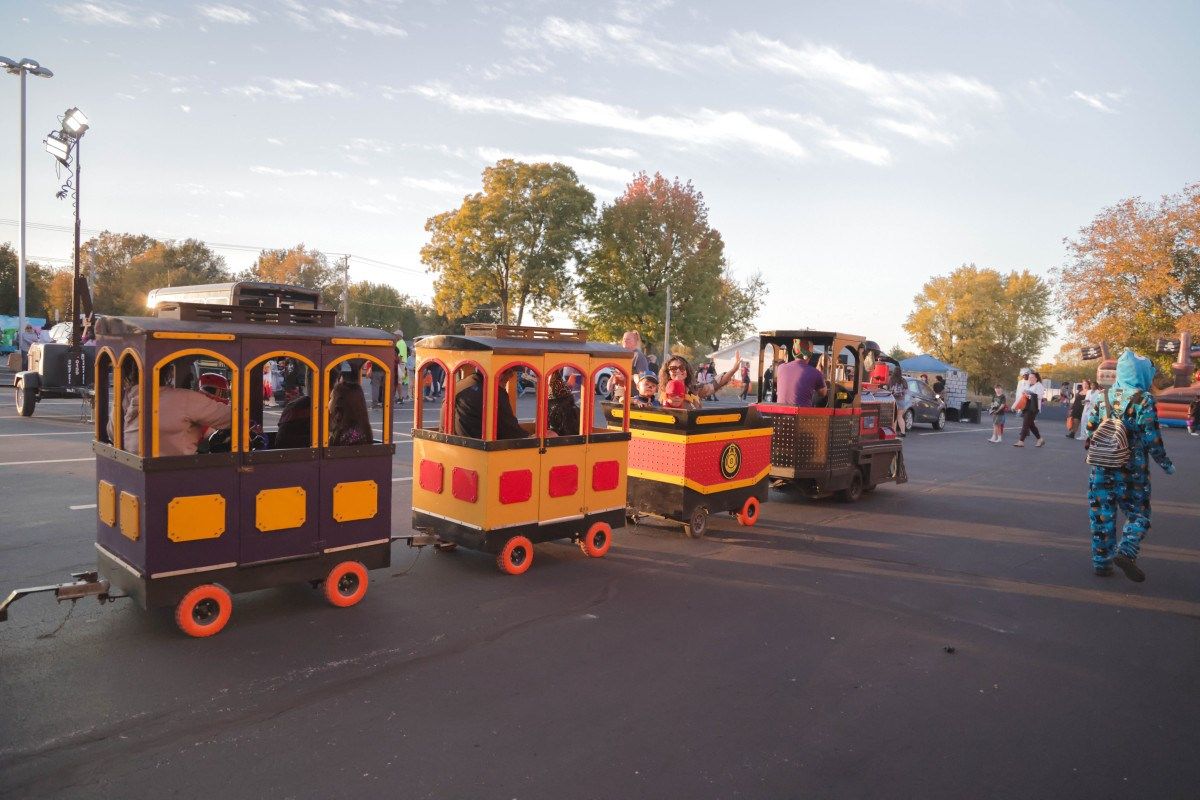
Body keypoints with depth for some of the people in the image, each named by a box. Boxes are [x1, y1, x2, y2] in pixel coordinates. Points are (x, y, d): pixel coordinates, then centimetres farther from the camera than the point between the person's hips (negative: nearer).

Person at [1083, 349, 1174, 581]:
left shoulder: (1103, 396, 5)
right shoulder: (1143, 399, -9)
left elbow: (1090, 430, 8)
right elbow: (1152, 439, -9)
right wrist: (1166, 464, 3)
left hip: (1101, 466, 4)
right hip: (1131, 470, -4)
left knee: (1102, 515, 10)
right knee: (1138, 514, 10)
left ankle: (1101, 562, 14)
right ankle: (1125, 552, -10)